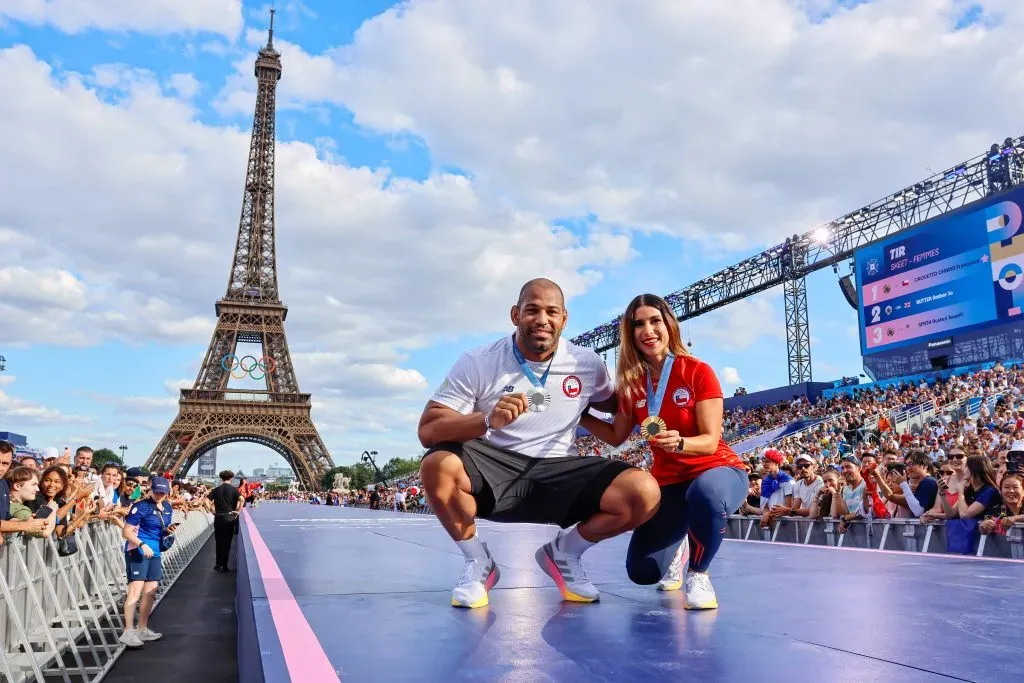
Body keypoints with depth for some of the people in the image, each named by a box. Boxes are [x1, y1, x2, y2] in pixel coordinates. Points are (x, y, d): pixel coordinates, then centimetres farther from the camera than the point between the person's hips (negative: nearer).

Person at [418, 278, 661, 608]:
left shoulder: (587, 363, 1)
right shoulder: (477, 363, -8)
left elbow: (614, 403, 23)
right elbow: (428, 430, -17)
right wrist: (488, 420, -33)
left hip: (556, 473, 2)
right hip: (491, 469, -2)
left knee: (643, 493, -21)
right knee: (439, 465, -35)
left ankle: (563, 553, 9)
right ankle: (478, 562, -4)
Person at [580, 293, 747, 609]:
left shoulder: (698, 372, -16)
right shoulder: (631, 381, -3)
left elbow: (711, 441, -18)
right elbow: (616, 436, 9)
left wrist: (679, 442, -38)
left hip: (718, 470, -4)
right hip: (668, 480, 5)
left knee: (706, 494, -43)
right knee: (642, 572, -5)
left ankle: (698, 574, -13)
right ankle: (676, 549, 33)